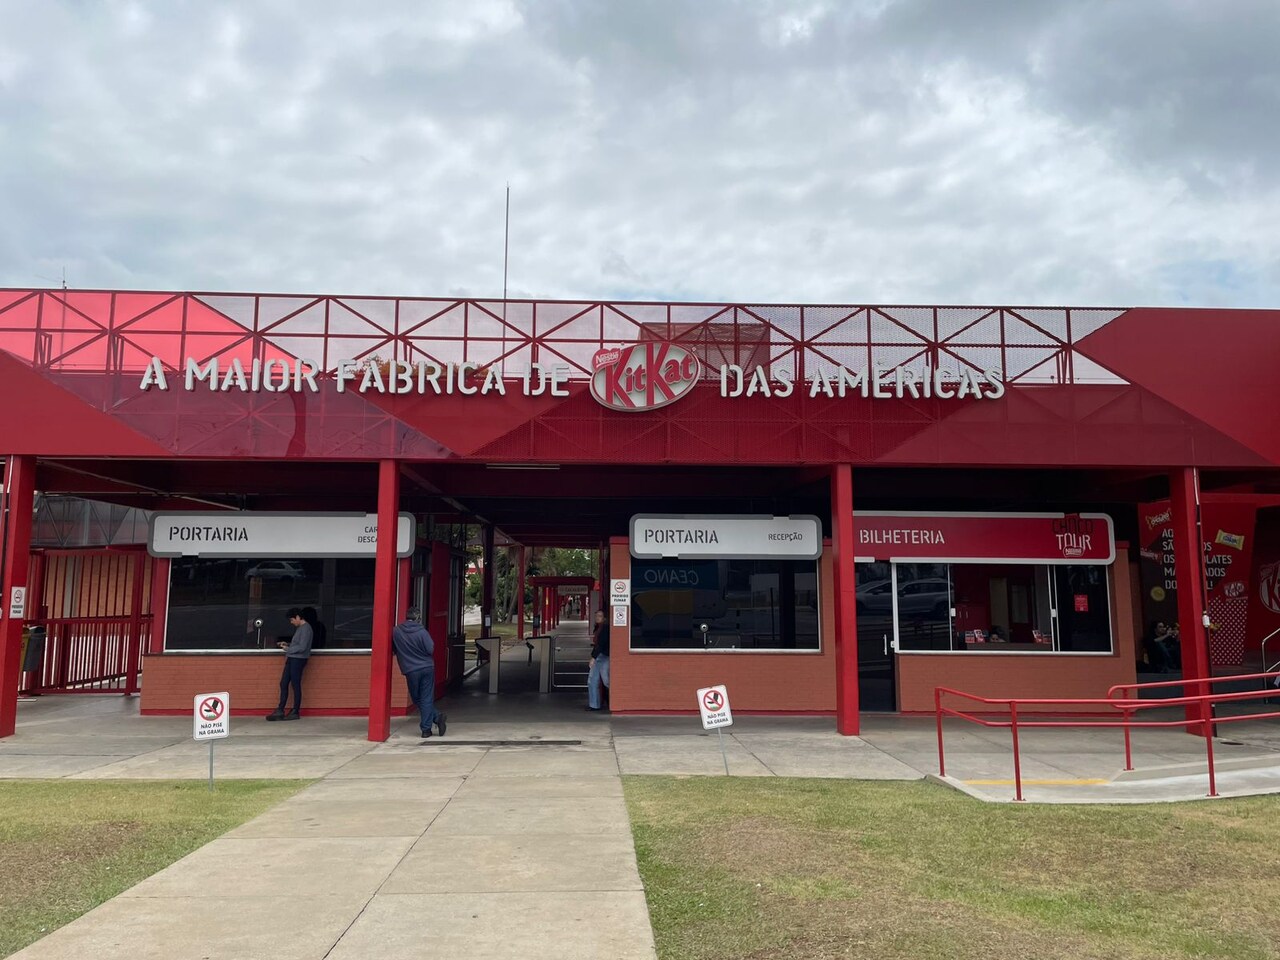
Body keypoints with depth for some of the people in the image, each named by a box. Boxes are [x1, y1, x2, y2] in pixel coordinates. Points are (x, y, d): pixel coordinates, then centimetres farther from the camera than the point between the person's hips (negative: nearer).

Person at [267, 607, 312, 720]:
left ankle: (295, 712, 6)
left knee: (295, 685, -3)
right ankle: (280, 711, 12)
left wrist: (287, 649, -11)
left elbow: (302, 647, -20)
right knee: (283, 684, 8)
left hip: (298, 659, -10)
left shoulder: (306, 629, -15)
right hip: (292, 659, 10)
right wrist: (287, 644, 10)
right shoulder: (299, 628, 16)